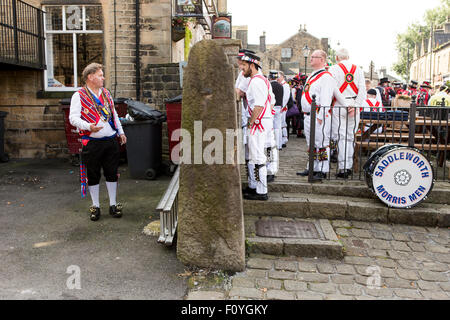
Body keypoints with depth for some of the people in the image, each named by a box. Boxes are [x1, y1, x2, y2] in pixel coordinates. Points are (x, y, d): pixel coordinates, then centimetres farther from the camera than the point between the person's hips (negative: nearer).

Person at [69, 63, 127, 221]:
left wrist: (121, 132, 18)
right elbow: (73, 118, -11)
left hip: (111, 140, 5)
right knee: (93, 175, 6)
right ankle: (95, 206, 21)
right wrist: (89, 126, -27)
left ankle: (113, 204, 22)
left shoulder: (106, 93, 15)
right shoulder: (79, 96, -3)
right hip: (92, 142, -4)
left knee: (112, 173, 9)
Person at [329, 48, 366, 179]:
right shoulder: (358, 70, 10)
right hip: (353, 105, 4)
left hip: (339, 106, -3)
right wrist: (355, 105, -4)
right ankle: (349, 166, 14)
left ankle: (343, 168, -4)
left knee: (341, 137, -2)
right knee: (351, 137, 10)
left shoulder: (334, 69, -2)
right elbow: (362, 90, 1)